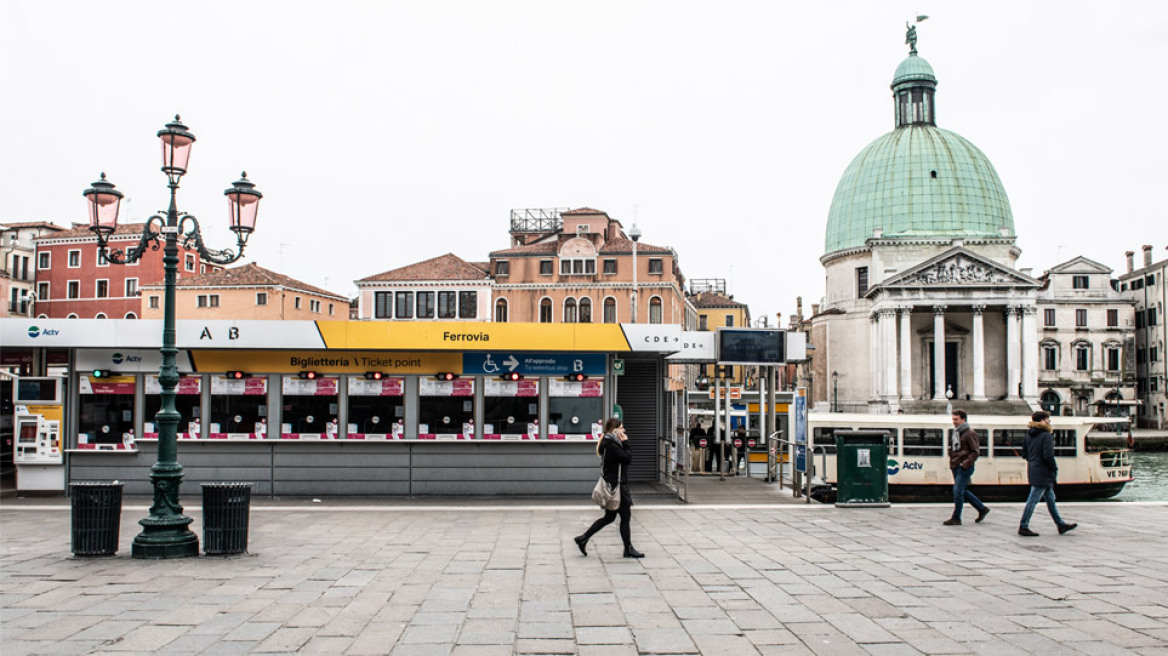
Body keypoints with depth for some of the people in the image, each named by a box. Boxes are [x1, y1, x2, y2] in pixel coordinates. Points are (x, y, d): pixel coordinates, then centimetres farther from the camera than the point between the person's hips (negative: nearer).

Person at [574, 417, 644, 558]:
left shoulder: (610, 443, 14)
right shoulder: (611, 445, -18)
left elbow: (626, 457, 15)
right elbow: (627, 458, -18)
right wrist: (625, 443, -11)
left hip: (612, 484, 11)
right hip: (616, 485, -11)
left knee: (609, 517, 16)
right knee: (625, 516, 0)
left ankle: (583, 538, 17)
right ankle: (628, 549, 9)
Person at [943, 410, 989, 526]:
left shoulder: (969, 433, -10)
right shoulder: (956, 432, 15)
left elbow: (976, 451, -13)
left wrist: (965, 463, -18)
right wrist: (952, 461, 13)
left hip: (964, 468, -9)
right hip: (956, 467, 9)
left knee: (958, 491, -9)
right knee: (963, 491, 14)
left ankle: (956, 518, -3)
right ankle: (982, 509, 28)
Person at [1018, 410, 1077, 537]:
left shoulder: (1029, 435, 9)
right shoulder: (1046, 436, -15)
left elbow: (1024, 454, 11)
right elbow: (1048, 455, -22)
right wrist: (1055, 469, -9)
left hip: (1032, 469, 9)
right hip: (1043, 473, -9)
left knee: (1050, 498, 16)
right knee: (1033, 500, -4)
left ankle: (1060, 525, 24)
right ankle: (1023, 527, -1)